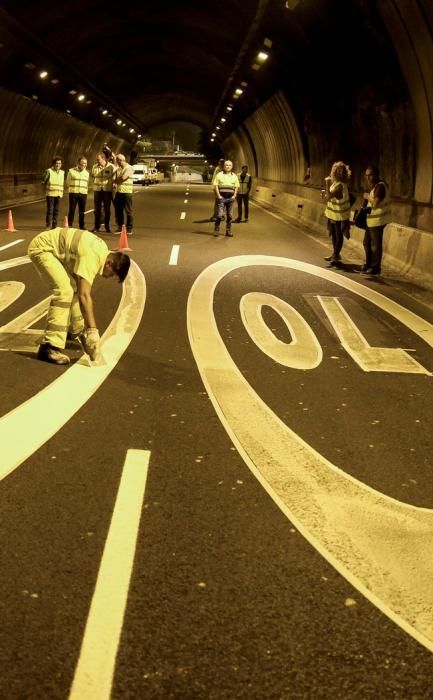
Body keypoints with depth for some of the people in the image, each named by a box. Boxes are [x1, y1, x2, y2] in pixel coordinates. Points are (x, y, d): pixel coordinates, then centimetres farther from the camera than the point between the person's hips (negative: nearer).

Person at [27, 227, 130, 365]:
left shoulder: (103, 250, 1)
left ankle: (76, 331, 35)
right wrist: (92, 331, -36)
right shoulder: (92, 257, -28)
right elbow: (84, 295, -34)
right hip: (41, 248, -10)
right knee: (64, 291, -23)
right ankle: (49, 347, -25)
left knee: (75, 288, 15)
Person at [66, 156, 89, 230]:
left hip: (83, 194, 2)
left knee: (82, 211, 3)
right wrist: (72, 189, 12)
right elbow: (68, 182, 11)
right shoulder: (71, 171, 3)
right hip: (73, 193, -2)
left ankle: (81, 226, 10)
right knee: (72, 210, -2)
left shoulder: (87, 172, 12)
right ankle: (70, 225, 2)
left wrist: (86, 190, 13)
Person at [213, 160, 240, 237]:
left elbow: (236, 187, 14)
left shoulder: (234, 176, 11)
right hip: (222, 197, -3)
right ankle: (216, 230, -1)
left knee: (229, 215, 6)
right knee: (220, 214, -10)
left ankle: (228, 231, 12)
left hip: (230, 198, 3)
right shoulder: (219, 175, 2)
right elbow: (216, 186, 0)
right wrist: (218, 196, -8)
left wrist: (234, 195, 1)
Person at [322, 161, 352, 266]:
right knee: (333, 234, 19)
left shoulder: (340, 185, -25)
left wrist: (327, 183, -28)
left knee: (338, 235, 3)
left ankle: (336, 255, 12)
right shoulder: (335, 182, 3)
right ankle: (335, 254, 32)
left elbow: (329, 196, -33)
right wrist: (326, 192, -1)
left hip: (339, 215, -10)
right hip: (333, 213, 10)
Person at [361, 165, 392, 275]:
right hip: (372, 219, 11)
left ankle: (375, 268, 7)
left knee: (376, 244, -2)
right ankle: (368, 264, 31)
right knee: (367, 242, 19)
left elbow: (375, 204, -27)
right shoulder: (375, 185, 11)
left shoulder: (380, 186, -20)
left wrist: (367, 196, -13)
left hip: (378, 219, -11)